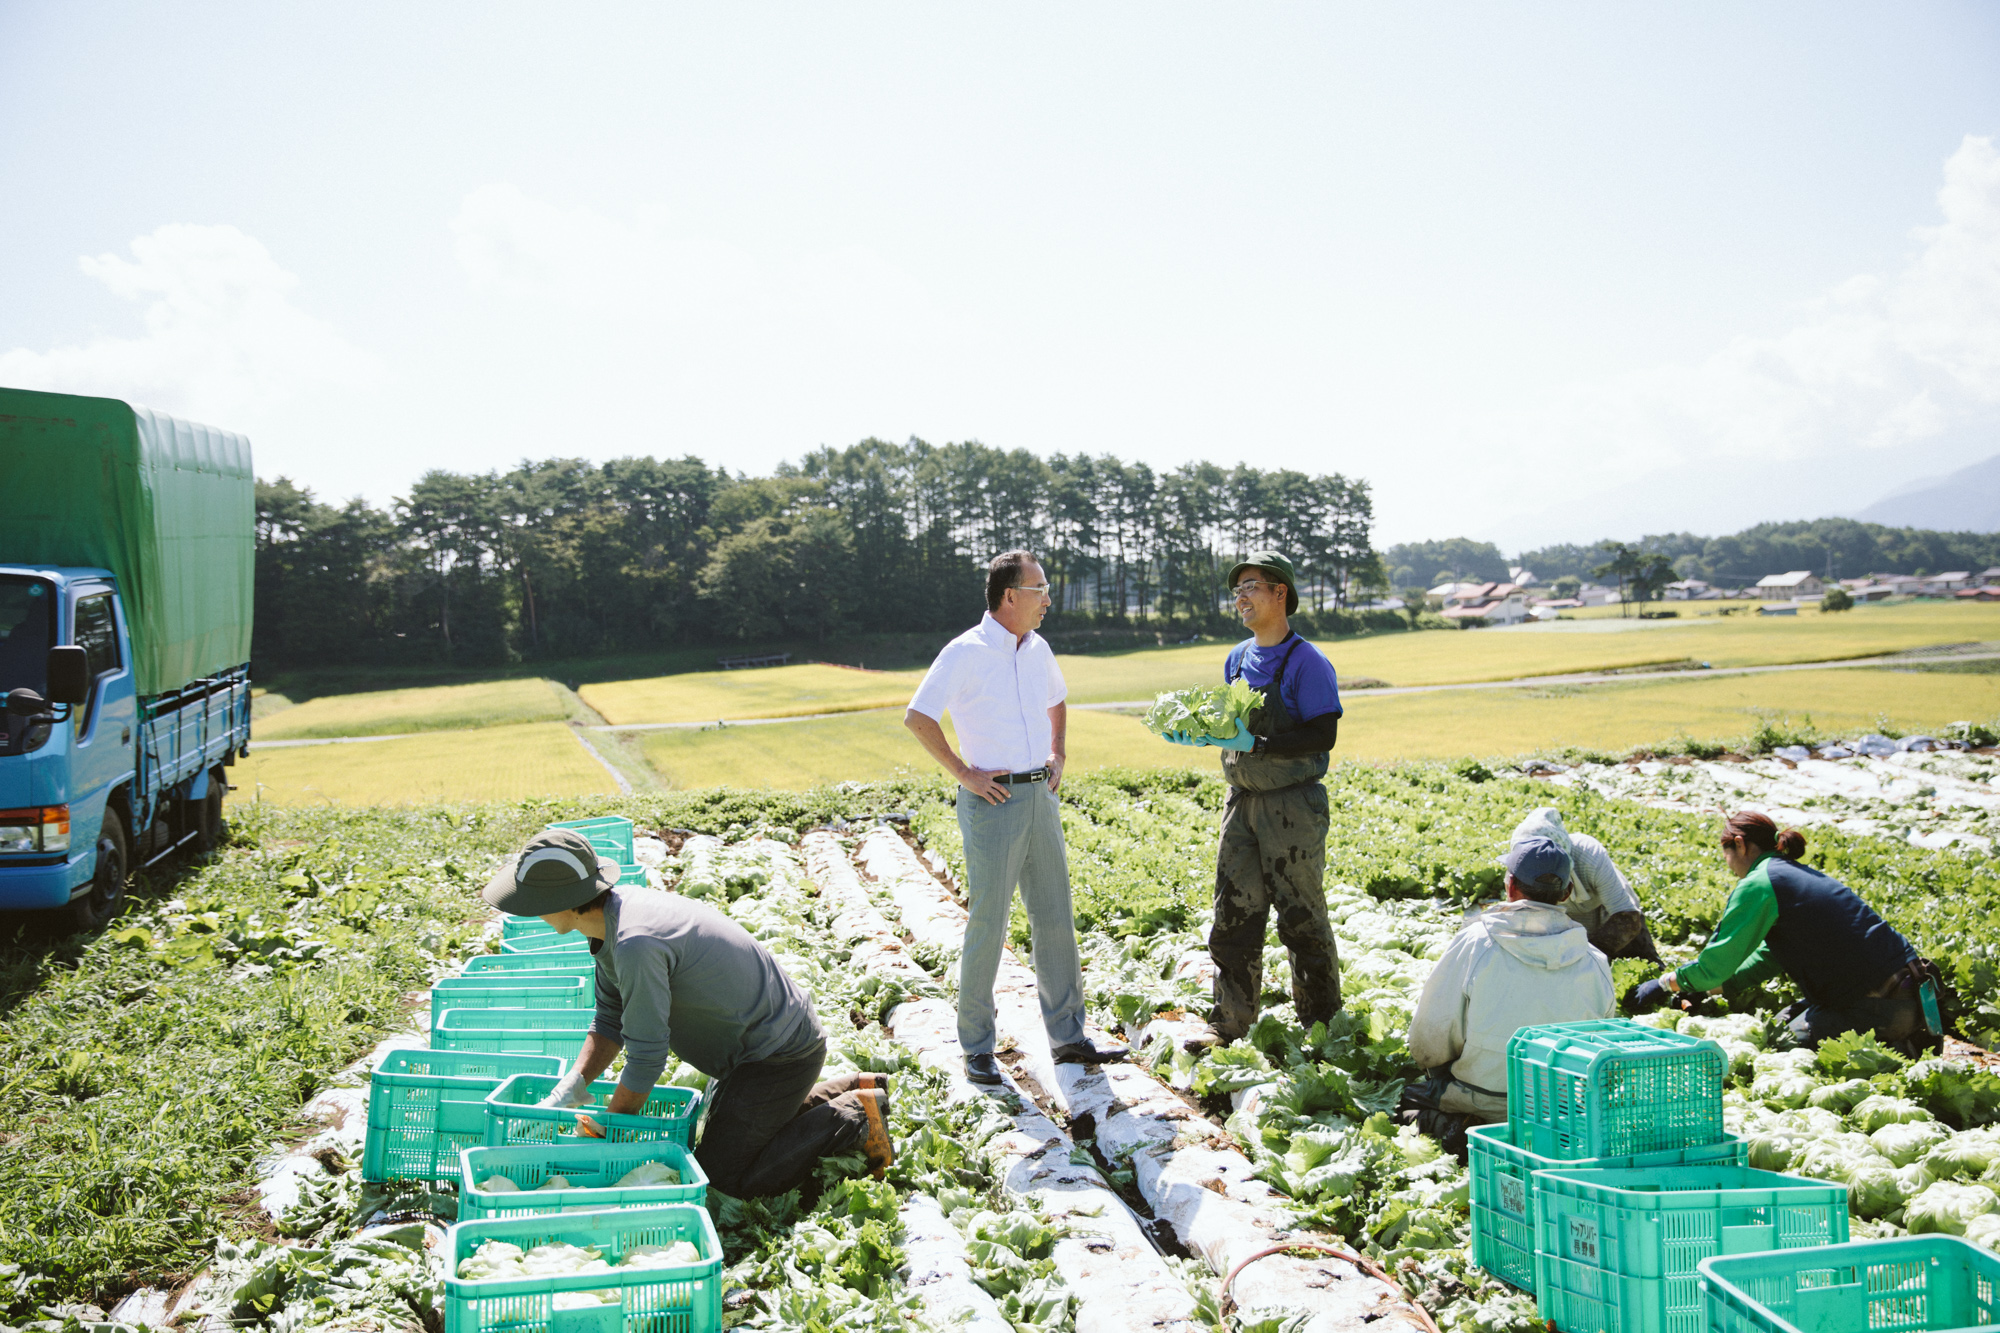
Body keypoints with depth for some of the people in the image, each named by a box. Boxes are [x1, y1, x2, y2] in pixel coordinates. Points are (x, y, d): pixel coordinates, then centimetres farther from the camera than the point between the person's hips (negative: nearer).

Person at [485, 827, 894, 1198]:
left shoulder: (637, 945, -33)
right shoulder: (613, 912, -1)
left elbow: (646, 1059, -25)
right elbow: (610, 1019, 7)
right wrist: (572, 1087, -5)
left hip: (780, 1055, -10)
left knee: (723, 1174, -7)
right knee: (722, 1118, 28)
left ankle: (853, 1118, -1)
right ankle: (850, 1091, 25)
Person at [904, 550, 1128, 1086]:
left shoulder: (1037, 649, 11)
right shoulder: (966, 652, -11)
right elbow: (917, 717, -16)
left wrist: (1057, 756, 16)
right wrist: (964, 774, -14)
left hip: (1039, 797, 7)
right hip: (992, 801, -7)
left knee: (1055, 918, 10)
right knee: (988, 925, -3)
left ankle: (1068, 1037, 19)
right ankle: (977, 1048, 9)